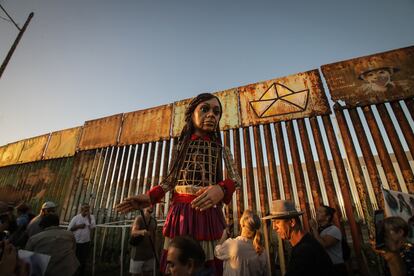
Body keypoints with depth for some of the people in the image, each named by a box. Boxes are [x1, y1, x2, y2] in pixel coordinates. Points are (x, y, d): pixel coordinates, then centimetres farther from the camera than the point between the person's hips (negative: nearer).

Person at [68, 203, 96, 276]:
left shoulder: (91, 217, -4)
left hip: (86, 242, 2)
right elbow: (69, 229, -2)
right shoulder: (76, 218, -7)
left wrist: (89, 216, -19)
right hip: (76, 242, -1)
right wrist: (78, 226, -18)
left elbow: (92, 227, -15)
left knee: (83, 260, 15)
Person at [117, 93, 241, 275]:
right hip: (180, 212, 1)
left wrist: (221, 189, -24)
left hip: (208, 213, -1)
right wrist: (150, 197, -3)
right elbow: (170, 180, 11)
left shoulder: (221, 149, 6)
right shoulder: (182, 146, 9)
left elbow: (235, 178, -3)